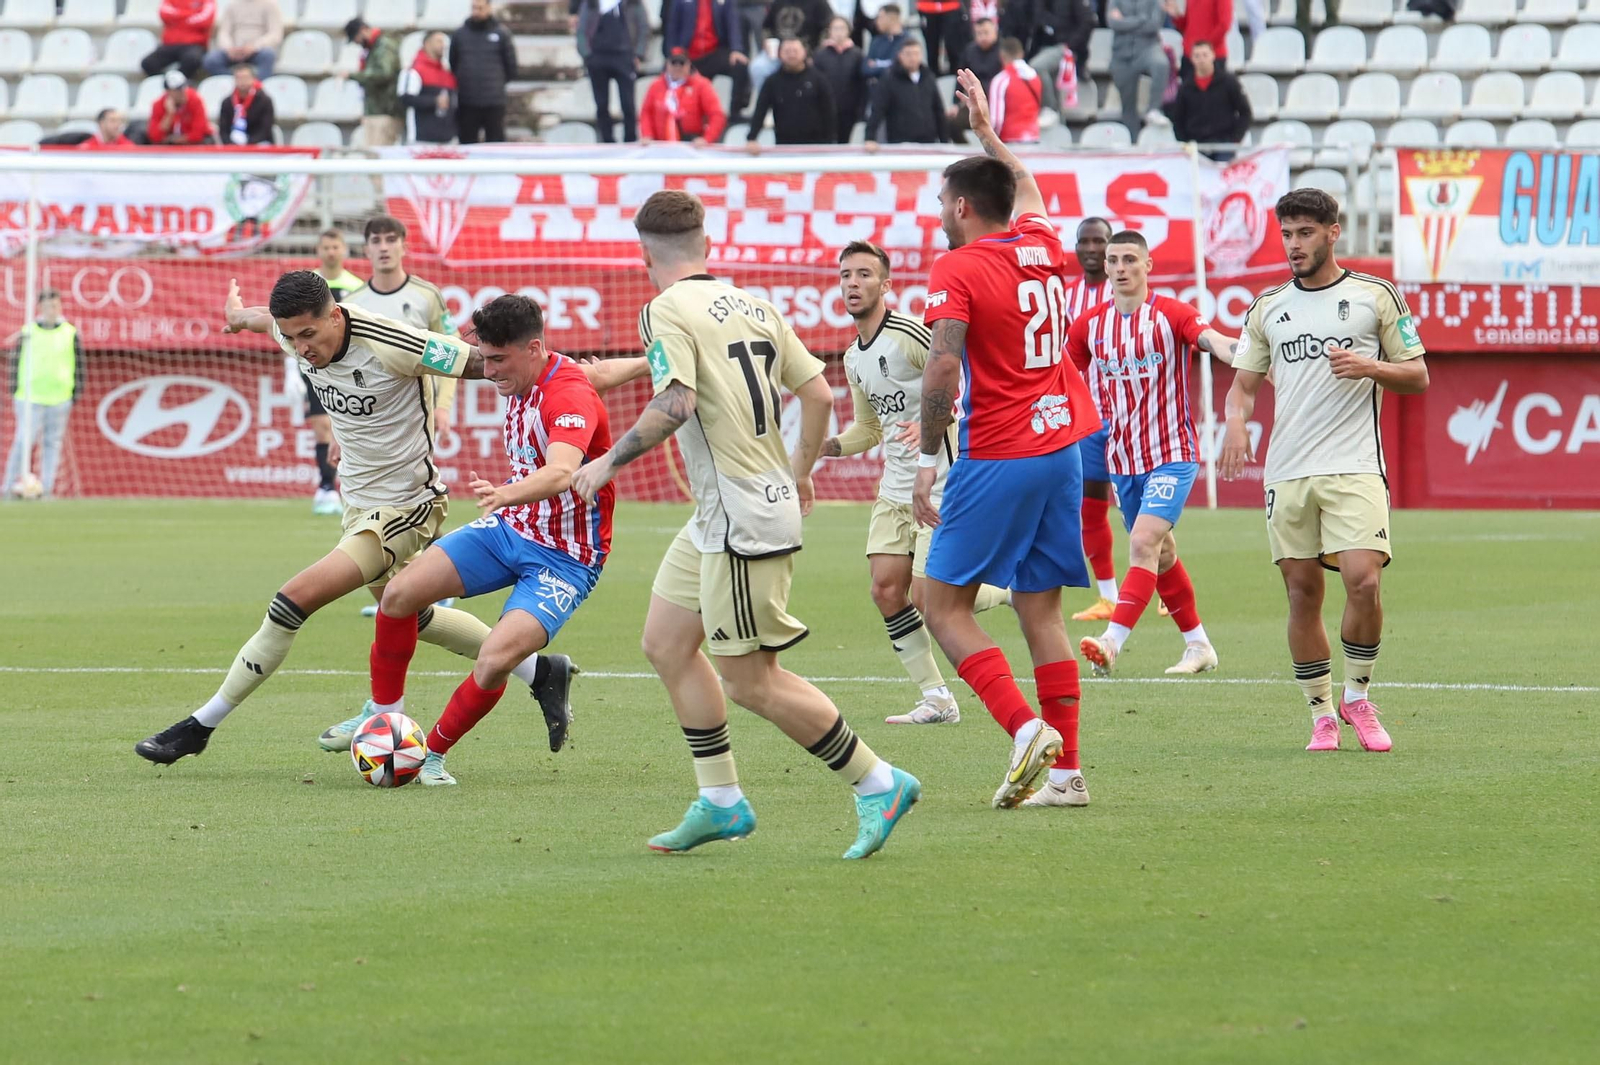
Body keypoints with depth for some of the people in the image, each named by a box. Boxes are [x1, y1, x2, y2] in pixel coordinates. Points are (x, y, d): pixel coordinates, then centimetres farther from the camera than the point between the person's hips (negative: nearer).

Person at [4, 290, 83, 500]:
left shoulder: (71, 334, 6)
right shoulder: (27, 333, 2)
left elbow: (79, 365, 9)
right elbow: (16, 363, 5)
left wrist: (75, 394, 5)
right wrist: (15, 394, 2)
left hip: (59, 399, 2)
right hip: (29, 398, -2)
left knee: (53, 444, 3)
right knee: (23, 441, -9)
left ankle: (46, 489, 5)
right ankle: (9, 487, -5)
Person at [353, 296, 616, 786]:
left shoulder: (570, 396, -26)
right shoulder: (520, 384, 1)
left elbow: (560, 473, -46)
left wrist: (506, 494, -63)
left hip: (565, 559, -8)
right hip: (510, 528, 8)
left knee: (494, 661, -25)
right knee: (400, 593, -8)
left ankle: (433, 754, 0)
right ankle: (384, 717, 11)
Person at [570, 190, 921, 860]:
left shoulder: (666, 310, -11)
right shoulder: (754, 307, 11)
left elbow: (675, 404, -25)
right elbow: (818, 394, 11)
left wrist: (610, 461, -13)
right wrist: (800, 474, 26)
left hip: (743, 521, -9)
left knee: (750, 683, -3)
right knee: (666, 643, 15)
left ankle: (878, 785, 2)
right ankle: (720, 802, 17)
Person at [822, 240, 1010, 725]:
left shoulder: (909, 335, -15)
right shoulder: (854, 357, 12)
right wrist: (825, 447, 10)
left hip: (940, 485, -8)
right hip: (895, 489, 8)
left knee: (928, 599, -11)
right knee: (887, 590, -2)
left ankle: (1011, 589, 17)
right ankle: (937, 699, 7)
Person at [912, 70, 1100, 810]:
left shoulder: (956, 270, -10)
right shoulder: (1041, 249, 10)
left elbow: (944, 368, -21)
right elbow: (1026, 193, 34)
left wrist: (927, 457, -15)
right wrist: (987, 130, 45)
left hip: (996, 461, -7)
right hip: (1060, 447, 7)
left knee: (945, 608, -1)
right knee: (1042, 611, 8)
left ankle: (1026, 729, -18)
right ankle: (1066, 770, 3)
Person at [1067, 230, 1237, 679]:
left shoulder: (1170, 314, -9)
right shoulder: (1090, 324, 6)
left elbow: (1213, 340, -27)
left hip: (1172, 454, -6)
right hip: (1122, 457, 6)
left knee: (1144, 543, -20)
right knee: (1162, 555, 13)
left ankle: (1112, 643, -30)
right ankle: (1198, 645, 25)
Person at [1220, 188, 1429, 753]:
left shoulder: (1375, 297, 4)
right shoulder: (1267, 308, 13)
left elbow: (1417, 377, 7)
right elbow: (1244, 382, 16)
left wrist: (1371, 367, -13)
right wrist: (1237, 420, -6)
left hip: (1354, 468, -3)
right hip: (1286, 472, 3)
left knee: (1363, 582, -17)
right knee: (1302, 594, 1)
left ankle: (1358, 697, 4)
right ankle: (1322, 715, 12)